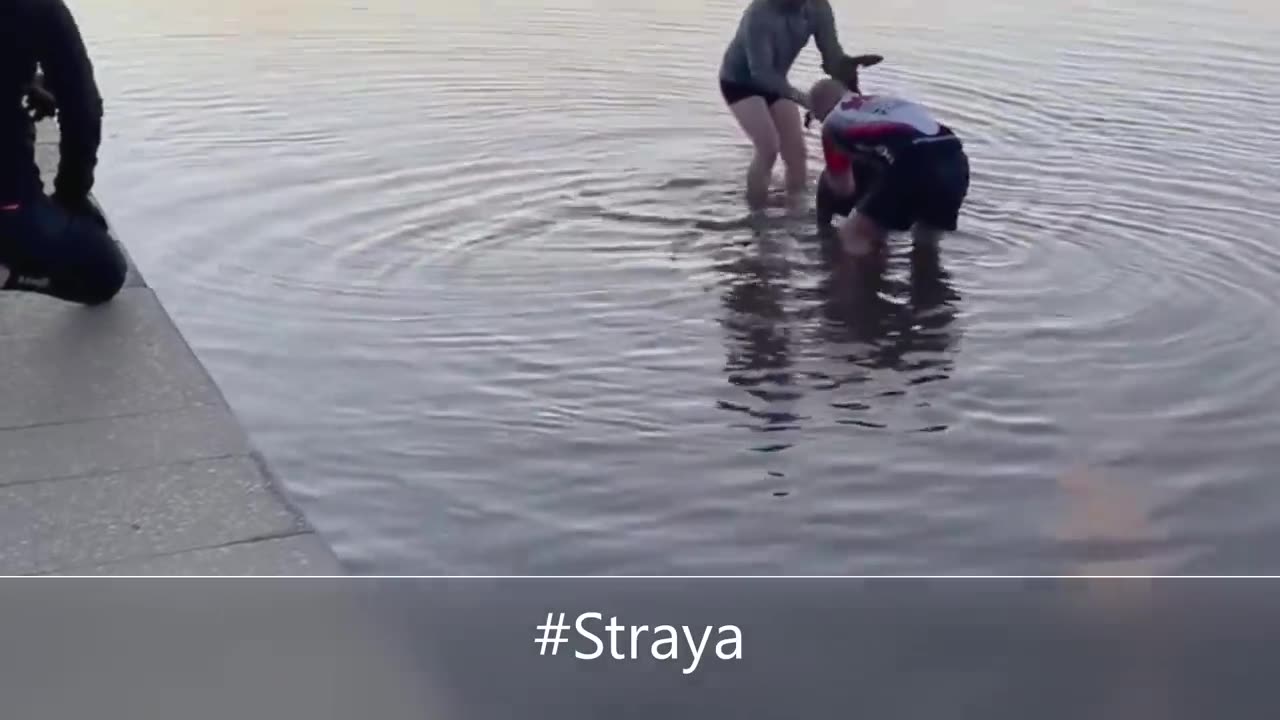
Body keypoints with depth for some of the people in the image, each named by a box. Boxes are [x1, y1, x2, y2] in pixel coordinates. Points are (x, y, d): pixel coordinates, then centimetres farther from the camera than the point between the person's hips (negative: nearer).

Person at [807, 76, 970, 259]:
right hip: (954, 160, 7)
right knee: (926, 244, 29)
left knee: (853, 236, 7)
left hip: (913, 164, -7)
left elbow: (843, 188, 23)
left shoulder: (833, 121, 18)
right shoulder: (883, 101, 36)